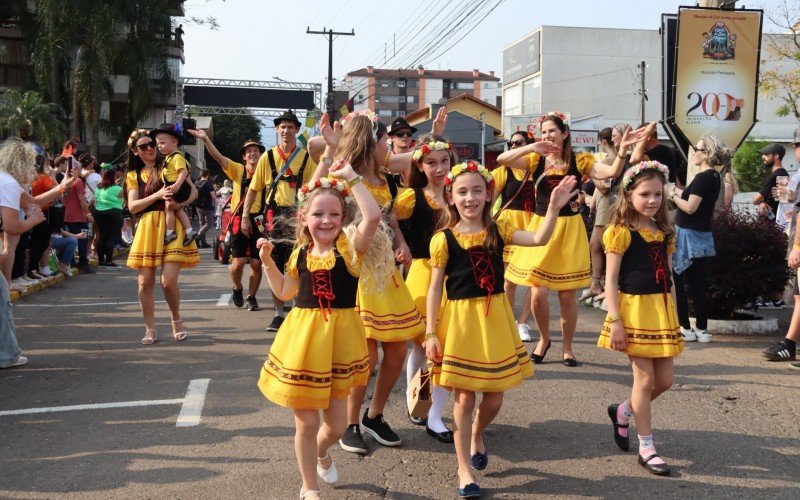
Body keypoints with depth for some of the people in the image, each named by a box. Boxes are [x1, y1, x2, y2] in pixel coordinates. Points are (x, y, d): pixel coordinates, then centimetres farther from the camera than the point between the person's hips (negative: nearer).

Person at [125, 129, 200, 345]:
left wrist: (179, 204, -17)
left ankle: (176, 319, 14)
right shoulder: (133, 175, 12)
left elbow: (193, 191, 3)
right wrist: (157, 195, -13)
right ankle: (150, 329, 12)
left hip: (172, 225, -2)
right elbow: (132, 206, 0)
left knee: (168, 281, -12)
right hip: (147, 228, 2)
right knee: (145, 282, -2)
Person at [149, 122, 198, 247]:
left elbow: (184, 172, -28)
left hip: (177, 188, -10)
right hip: (172, 188, 10)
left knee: (169, 208, -3)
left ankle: (170, 232, 4)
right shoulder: (168, 157, 16)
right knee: (177, 209, 14)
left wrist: (177, 185, -37)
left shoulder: (177, 157, -16)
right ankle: (189, 230, 14)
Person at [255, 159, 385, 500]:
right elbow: (284, 291, 19)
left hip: (339, 337, -2)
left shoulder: (350, 246, -8)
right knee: (306, 421, 9)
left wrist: (351, 178, -21)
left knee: (336, 425, 11)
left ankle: (321, 453, 48)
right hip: (303, 337, 2)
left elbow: (374, 216, -27)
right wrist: (267, 260, 7)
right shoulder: (301, 253, 4)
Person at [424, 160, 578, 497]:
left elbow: (539, 239, -13)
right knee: (464, 398, 3)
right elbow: (435, 288, -5)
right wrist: (431, 333, -7)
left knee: (494, 398, 11)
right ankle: (464, 470, 20)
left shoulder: (498, 230, 1)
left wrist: (553, 208, -26)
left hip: (495, 319, 3)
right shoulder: (444, 239, -7)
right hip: (460, 321, -3)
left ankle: (476, 436, 44)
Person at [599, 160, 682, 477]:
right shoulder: (622, 232, -9)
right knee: (645, 378, -1)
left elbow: (666, 275, 15)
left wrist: (670, 313, 12)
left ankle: (622, 412, 35)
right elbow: (610, 280, -11)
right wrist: (615, 321, -16)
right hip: (634, 309, -6)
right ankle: (646, 448, 12)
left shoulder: (665, 233, 10)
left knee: (664, 380, 9)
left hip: (662, 309, 6)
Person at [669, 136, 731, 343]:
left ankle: (685, 328, 3)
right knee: (697, 284, 12)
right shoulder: (714, 177, 10)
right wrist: (677, 190, 12)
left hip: (689, 236, -9)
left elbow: (690, 207, -22)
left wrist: (672, 196, -8)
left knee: (676, 281, 1)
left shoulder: (703, 177, -18)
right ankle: (702, 330, 16)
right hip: (702, 235, 9)